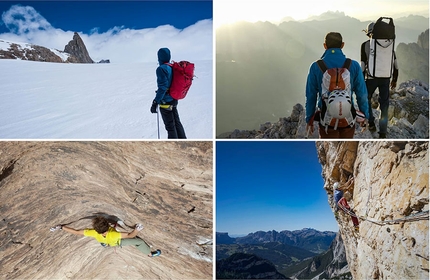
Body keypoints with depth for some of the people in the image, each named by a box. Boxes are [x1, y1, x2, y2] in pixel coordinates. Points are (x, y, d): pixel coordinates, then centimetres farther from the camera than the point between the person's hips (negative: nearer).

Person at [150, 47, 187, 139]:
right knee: (177, 123, 18)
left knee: (170, 126, 1)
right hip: (174, 100, 8)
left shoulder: (161, 69, -17)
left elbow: (162, 87, -23)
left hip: (165, 102, -8)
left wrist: (155, 102, -21)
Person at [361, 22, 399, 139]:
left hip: (371, 78, -3)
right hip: (385, 78, 3)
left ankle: (371, 122, 12)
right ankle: (383, 132, 10)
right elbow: (395, 63, 6)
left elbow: (363, 65, -10)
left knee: (366, 99, 22)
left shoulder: (365, 45, -5)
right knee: (384, 104, 9)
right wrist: (394, 79, 16)